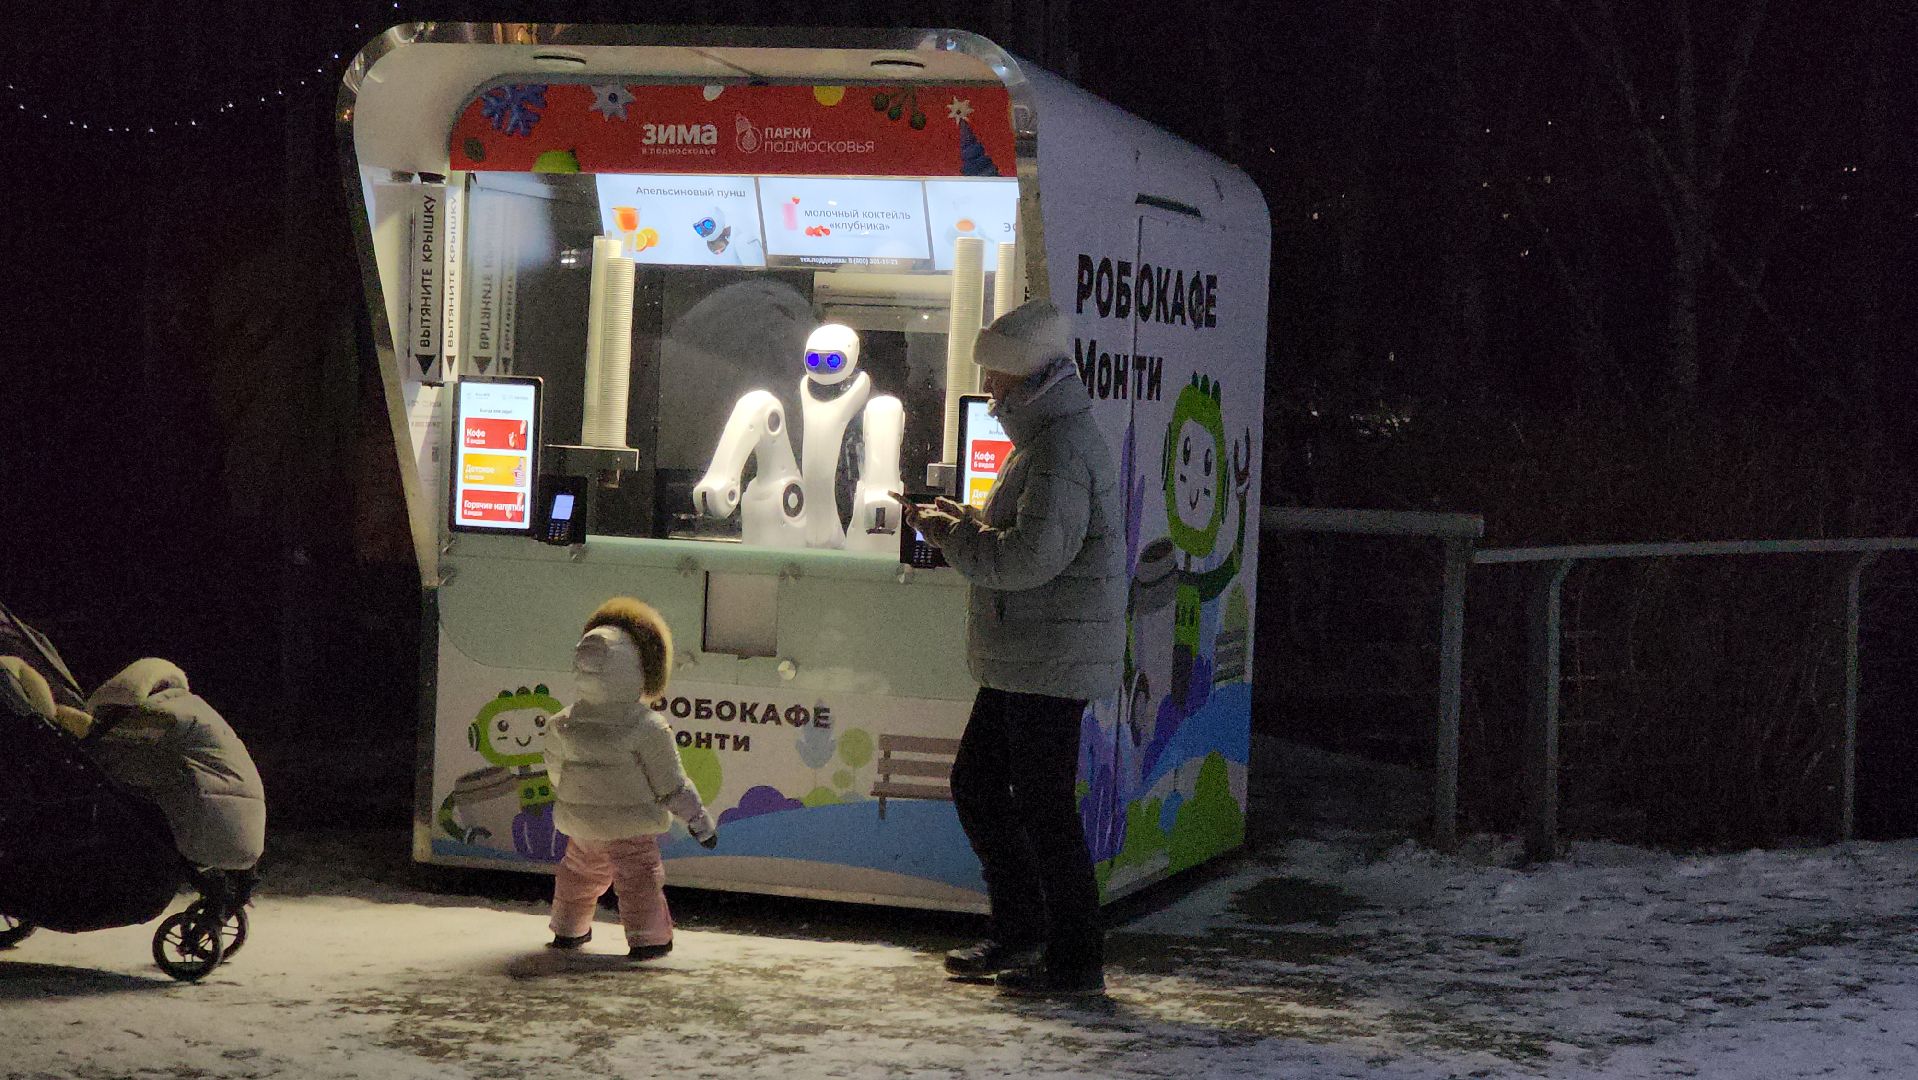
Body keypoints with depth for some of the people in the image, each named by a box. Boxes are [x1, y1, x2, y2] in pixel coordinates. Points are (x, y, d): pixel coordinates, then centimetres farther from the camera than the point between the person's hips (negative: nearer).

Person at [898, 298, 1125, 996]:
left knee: (1042, 807, -5)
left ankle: (1075, 961, 4)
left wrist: (952, 536, -14)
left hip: (1053, 663, -11)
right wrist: (964, 523, 11)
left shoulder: (1061, 449, -18)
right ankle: (1020, 931, 27)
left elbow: (1031, 557, -26)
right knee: (976, 783, 17)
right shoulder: (1047, 440, 18)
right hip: (1021, 662, 11)